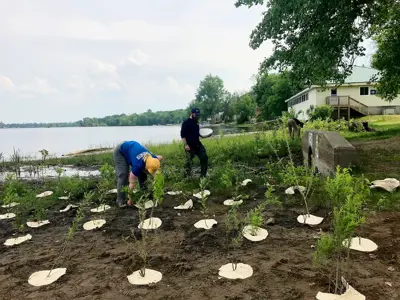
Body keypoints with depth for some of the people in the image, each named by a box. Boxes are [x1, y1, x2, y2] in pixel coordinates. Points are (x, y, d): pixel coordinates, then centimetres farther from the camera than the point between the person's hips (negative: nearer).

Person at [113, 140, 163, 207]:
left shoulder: (152, 158, -24)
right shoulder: (138, 165, -40)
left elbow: (160, 157, 2)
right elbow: (132, 183, -32)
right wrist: (130, 199, -25)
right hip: (120, 151, -7)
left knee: (142, 173, 1)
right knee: (123, 175, -18)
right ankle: (121, 201, -9)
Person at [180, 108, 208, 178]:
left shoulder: (196, 122, 13)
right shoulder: (186, 122, -9)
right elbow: (183, 135, -13)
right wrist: (186, 145, -20)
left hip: (198, 144, 7)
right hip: (190, 146, -7)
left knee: (204, 158, 5)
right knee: (188, 162, 1)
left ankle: (203, 175, 17)